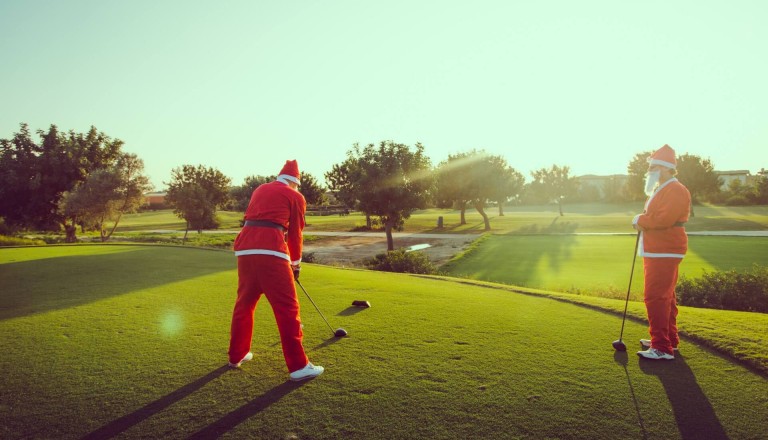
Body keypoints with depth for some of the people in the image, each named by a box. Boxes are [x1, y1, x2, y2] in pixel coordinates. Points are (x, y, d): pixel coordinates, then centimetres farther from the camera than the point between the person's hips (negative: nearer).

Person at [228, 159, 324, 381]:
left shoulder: (259, 190, 25)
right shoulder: (296, 196, 10)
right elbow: (295, 234, 12)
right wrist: (296, 263, 25)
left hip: (245, 248, 6)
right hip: (270, 251, -6)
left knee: (244, 303, 19)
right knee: (287, 307, -3)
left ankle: (237, 355, 32)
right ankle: (298, 366, 0)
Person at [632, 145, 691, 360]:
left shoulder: (675, 190, -15)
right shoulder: (660, 190, 19)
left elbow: (663, 219, -26)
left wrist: (640, 220, -10)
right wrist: (643, 222, 1)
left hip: (663, 253, -11)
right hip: (656, 252, 11)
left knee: (655, 297, -12)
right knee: (665, 297, 18)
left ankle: (662, 348, -8)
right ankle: (669, 339, 31)